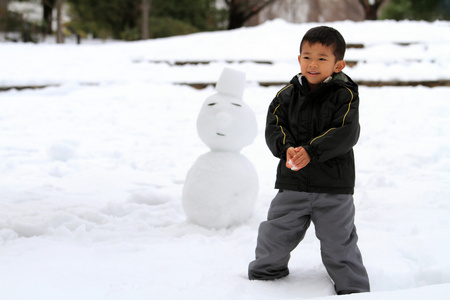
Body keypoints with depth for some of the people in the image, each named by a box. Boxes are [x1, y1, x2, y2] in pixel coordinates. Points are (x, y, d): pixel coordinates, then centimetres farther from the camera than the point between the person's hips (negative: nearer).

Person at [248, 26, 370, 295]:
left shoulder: (345, 96, -7)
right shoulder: (287, 95, 4)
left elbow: (347, 134, -17)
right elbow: (273, 127, 0)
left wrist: (312, 151, -25)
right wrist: (286, 148, -20)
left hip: (334, 186, -3)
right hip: (292, 183, 3)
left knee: (339, 242, 4)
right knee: (275, 234, 10)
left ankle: (355, 289, 19)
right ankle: (264, 273, 34)